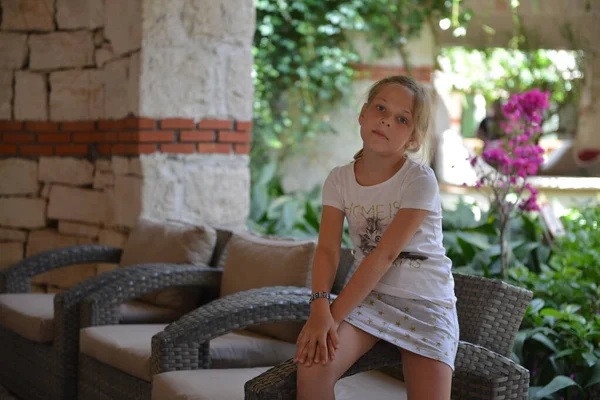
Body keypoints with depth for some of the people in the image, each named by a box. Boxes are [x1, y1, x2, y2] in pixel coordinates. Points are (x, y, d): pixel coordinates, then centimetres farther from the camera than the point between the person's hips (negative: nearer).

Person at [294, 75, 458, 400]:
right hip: (367, 294, 3)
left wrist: (334, 315, -25)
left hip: (425, 300, -2)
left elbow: (384, 255, -21)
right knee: (311, 368, -23)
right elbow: (328, 249, -10)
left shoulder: (419, 180, -14)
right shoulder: (339, 179, 0)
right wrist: (320, 307, -29)